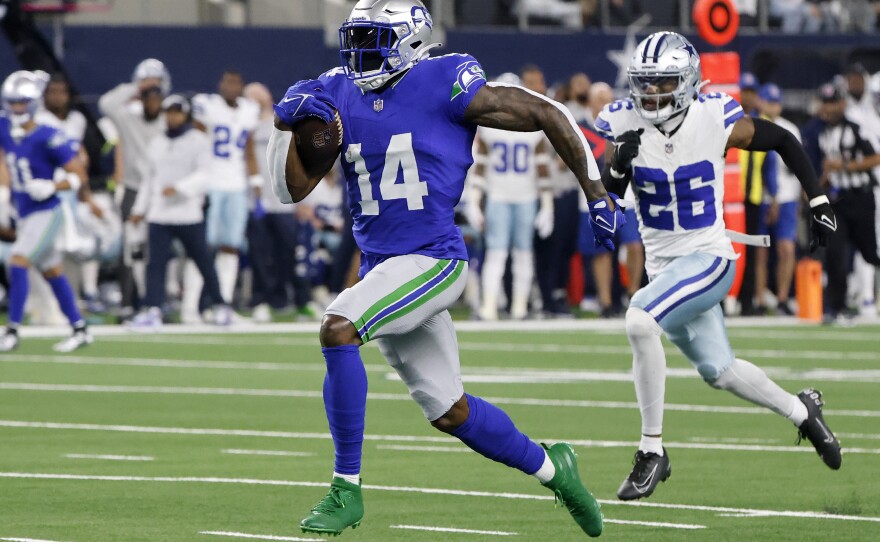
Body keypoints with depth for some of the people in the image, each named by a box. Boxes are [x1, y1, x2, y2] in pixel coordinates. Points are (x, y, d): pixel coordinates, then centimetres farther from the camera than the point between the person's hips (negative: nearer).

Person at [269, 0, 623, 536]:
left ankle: (347, 489, -20)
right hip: (381, 266, 7)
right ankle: (550, 468, 39)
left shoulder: (446, 86, -10)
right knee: (449, 412, 14)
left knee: (337, 328, -28)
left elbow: (549, 115, -3)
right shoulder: (340, 96, 7)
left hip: (433, 260, -7)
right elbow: (292, 188, 8)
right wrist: (289, 124, -8)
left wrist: (596, 192, -2)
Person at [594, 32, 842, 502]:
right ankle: (801, 411, 44)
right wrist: (618, 164, -31)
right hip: (663, 265, 5)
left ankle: (652, 451, -20)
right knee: (718, 371, 16)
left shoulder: (714, 120, -13)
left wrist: (818, 200, 2)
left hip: (708, 259, -5)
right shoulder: (627, 124, -6)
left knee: (639, 320, -29)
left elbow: (782, 141, 2)